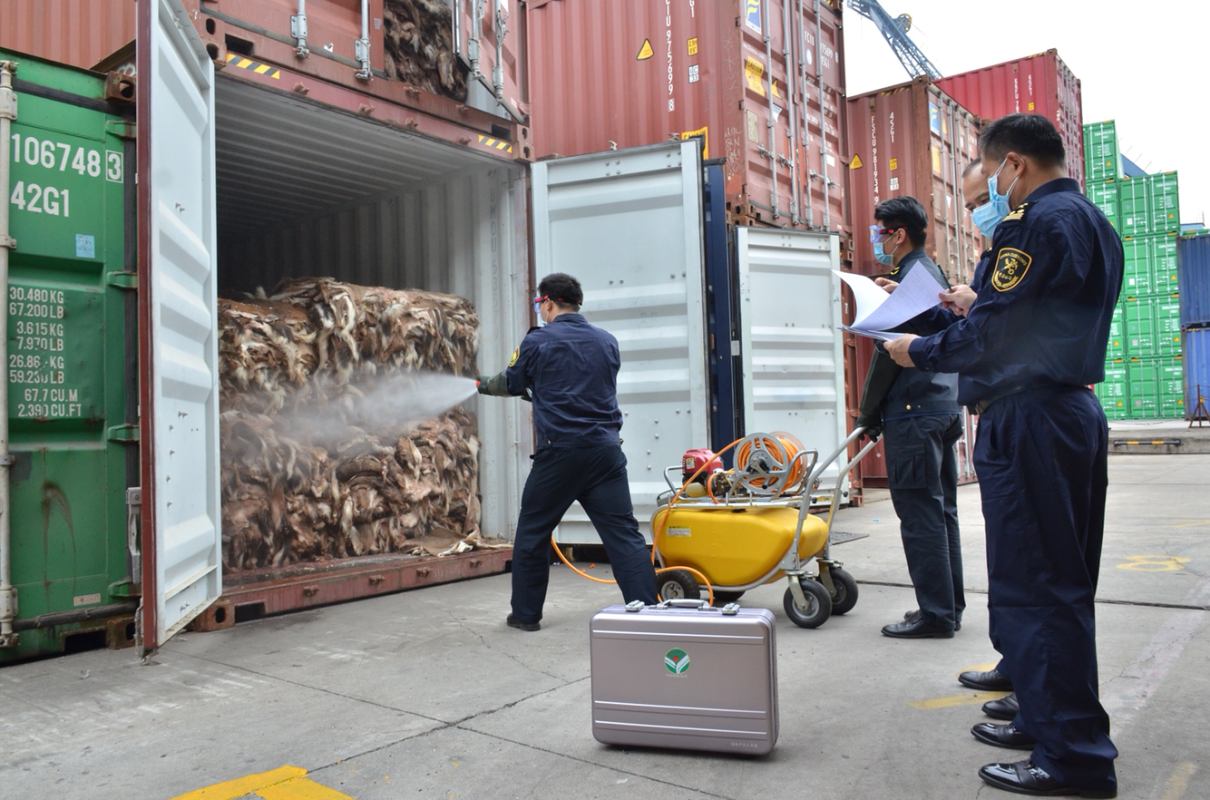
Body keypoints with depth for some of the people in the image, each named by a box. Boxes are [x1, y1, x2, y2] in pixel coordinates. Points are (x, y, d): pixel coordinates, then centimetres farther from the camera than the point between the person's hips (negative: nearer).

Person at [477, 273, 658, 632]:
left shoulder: (538, 341, -2)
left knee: (532, 532, 13)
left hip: (559, 452, -3)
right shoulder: (607, 341, 10)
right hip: (606, 449, 3)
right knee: (624, 533, 2)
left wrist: (485, 385, 37)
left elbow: (512, 384, 14)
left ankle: (526, 613, 23)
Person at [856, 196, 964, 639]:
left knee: (920, 515, -5)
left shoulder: (910, 275, -12)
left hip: (914, 413, -10)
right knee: (941, 511, 14)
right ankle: (949, 606, 22)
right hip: (944, 407, 10)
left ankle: (936, 613, 1)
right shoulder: (933, 272, 18)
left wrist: (868, 411, -6)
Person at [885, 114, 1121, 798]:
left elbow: (986, 338, -17)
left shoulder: (1035, 224, -13)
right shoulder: (1097, 223, 17)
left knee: (1032, 588, -4)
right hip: (1080, 410, 11)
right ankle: (1049, 719, 29)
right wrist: (982, 306, 25)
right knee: (1066, 583, 16)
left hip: (1027, 416, -10)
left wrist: (918, 350, -2)